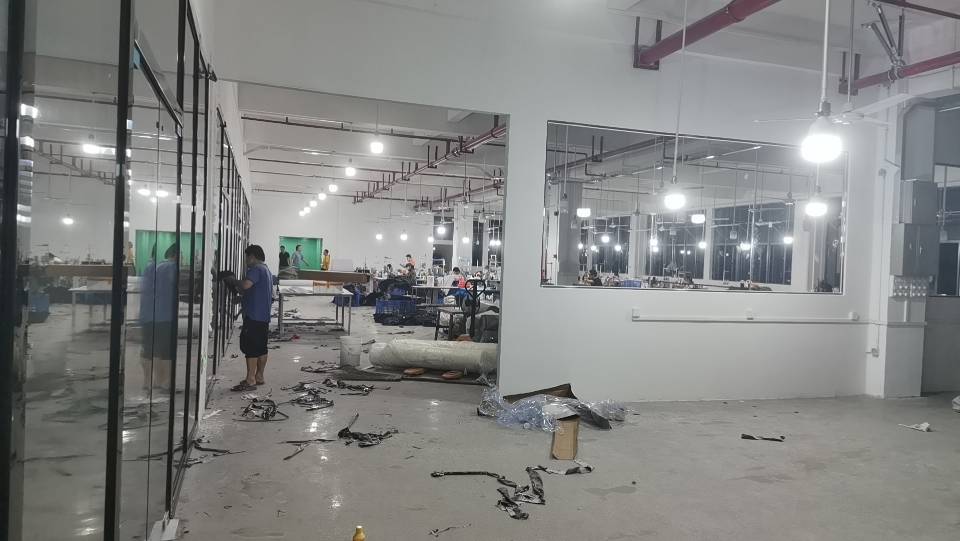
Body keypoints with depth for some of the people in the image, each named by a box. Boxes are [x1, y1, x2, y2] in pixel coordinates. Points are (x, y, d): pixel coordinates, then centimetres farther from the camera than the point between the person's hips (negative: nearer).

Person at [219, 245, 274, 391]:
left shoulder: (256, 269, -12)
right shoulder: (267, 270, 20)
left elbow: (245, 285, -28)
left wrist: (232, 279, -11)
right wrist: (240, 291, 19)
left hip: (254, 316, -10)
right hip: (264, 317, 10)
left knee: (250, 348, -8)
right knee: (261, 348, 13)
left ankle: (250, 381, -7)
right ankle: (259, 377, 19)